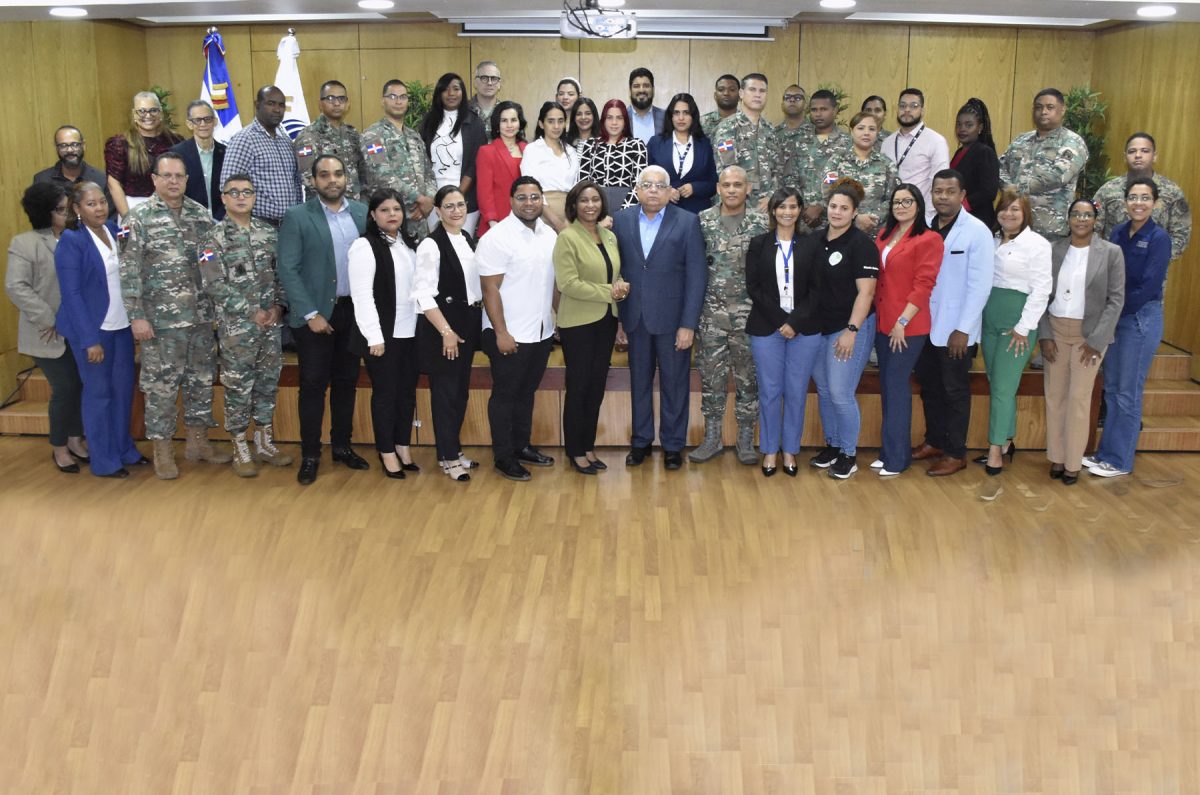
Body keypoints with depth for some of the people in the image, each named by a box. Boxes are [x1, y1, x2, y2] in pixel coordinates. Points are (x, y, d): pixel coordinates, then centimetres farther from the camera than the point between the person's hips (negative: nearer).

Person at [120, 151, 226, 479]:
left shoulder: (201, 214, 7)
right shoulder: (139, 218, -5)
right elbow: (129, 272, -8)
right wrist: (137, 316, -13)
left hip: (202, 316, 4)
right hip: (161, 318, -4)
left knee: (202, 380, 12)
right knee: (161, 385, 3)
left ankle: (198, 440, 26)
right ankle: (162, 449, 15)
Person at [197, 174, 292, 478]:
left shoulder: (269, 232, 8)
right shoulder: (214, 237, -5)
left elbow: (281, 273, 10)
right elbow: (214, 284, -11)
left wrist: (278, 305, -5)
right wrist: (252, 311, -14)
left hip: (271, 322, 4)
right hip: (236, 326, -4)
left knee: (268, 382, 11)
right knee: (238, 386, 1)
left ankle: (265, 442, 24)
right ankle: (241, 450, 13)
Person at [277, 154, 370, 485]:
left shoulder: (362, 212, 6)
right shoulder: (297, 217, -5)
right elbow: (288, 270, -9)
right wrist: (310, 314, -14)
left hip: (354, 310, 4)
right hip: (316, 313, -4)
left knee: (346, 381, 12)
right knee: (313, 384, 2)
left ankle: (342, 445, 25)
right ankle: (310, 454, 11)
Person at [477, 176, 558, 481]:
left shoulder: (549, 234, 5)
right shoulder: (497, 237, -14)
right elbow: (490, 289, -15)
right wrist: (501, 333, -17)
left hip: (542, 332, 6)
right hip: (510, 334, -6)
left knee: (527, 392, 17)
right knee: (505, 395, 6)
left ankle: (521, 445, 31)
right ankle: (504, 457, 16)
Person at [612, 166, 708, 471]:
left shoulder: (687, 222, -5)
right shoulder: (622, 220, 2)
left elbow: (697, 275, -7)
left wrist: (688, 324, -12)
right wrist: (617, 318, 0)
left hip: (673, 318, -2)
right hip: (635, 319, 3)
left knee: (674, 384, 8)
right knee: (639, 382, 14)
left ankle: (673, 445, 22)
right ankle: (641, 440, 28)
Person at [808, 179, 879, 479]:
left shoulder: (861, 243, -11)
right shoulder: (816, 240, 7)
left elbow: (866, 291, -15)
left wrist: (851, 331, -20)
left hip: (850, 328, -6)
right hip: (819, 327, 6)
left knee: (840, 393, -6)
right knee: (823, 390, 13)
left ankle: (849, 454, 11)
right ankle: (831, 445, 28)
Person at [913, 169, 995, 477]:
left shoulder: (977, 231, -10)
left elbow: (980, 285, -13)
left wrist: (964, 328, -15)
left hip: (956, 329, -5)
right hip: (924, 324, 5)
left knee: (954, 391, 5)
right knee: (929, 387, 15)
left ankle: (956, 453, 16)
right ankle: (934, 441, 31)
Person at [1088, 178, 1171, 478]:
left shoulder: (1159, 238, -11)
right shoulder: (1117, 233, 6)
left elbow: (1148, 288, -16)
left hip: (1141, 319, -6)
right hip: (1113, 318, 6)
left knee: (1128, 394, 1)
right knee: (1111, 390, 11)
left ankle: (1119, 460, 11)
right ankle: (1106, 453, 21)